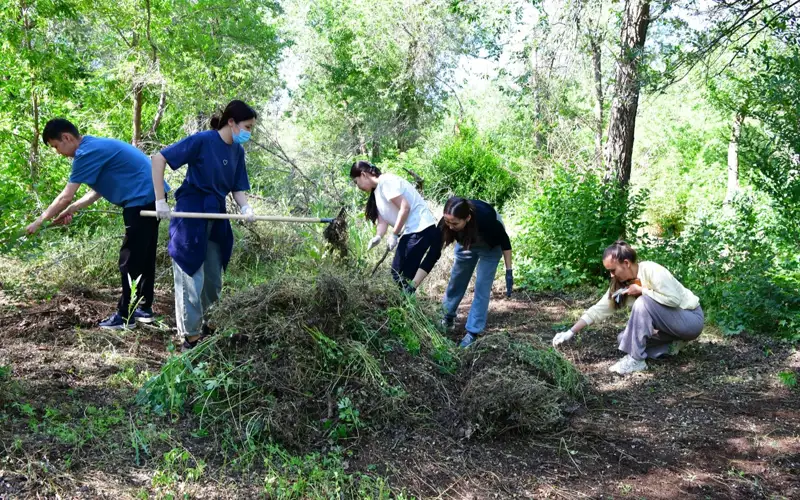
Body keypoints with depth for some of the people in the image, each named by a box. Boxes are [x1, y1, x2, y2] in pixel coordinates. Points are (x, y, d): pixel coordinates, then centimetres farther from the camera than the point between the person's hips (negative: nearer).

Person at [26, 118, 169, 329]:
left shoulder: (87, 152, -13)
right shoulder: (96, 146, 17)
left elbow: (65, 196, -10)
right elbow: (98, 190, 21)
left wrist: (40, 221, 2)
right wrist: (71, 210, 16)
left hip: (142, 199, -10)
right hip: (152, 196, 10)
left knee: (130, 261, -1)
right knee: (144, 257, 16)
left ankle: (126, 316, 7)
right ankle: (144, 308, 24)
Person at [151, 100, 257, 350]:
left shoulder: (238, 151, 5)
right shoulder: (202, 140, -15)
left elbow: (238, 188, 8)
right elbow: (159, 158, -15)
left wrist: (245, 207, -15)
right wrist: (160, 201, -18)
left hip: (216, 219, 7)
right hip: (190, 216, -7)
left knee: (213, 280, 15)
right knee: (192, 278, 0)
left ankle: (199, 323, 36)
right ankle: (192, 337, 12)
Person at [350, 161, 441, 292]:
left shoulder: (386, 181, -11)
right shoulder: (377, 192, 18)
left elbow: (405, 207, -19)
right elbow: (382, 220, 9)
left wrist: (394, 234, -14)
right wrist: (378, 237, -11)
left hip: (421, 229, -10)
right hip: (410, 231, 10)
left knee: (403, 273, -9)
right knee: (398, 272, 12)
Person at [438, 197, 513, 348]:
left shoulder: (485, 217, -44)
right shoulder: (447, 222, -36)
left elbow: (504, 240, -23)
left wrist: (509, 271, -20)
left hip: (490, 246, -3)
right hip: (466, 243, 3)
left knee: (482, 287, -8)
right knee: (456, 280, 13)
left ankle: (473, 332, 1)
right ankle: (447, 318, 33)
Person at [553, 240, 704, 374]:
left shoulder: (651, 270, -25)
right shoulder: (620, 284, -4)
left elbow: (674, 299, -32)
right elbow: (598, 310, -5)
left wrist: (641, 290, -25)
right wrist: (570, 332, -11)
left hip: (690, 319, -8)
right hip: (667, 322, 8)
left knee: (642, 302, -29)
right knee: (624, 339, -2)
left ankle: (636, 360, -22)